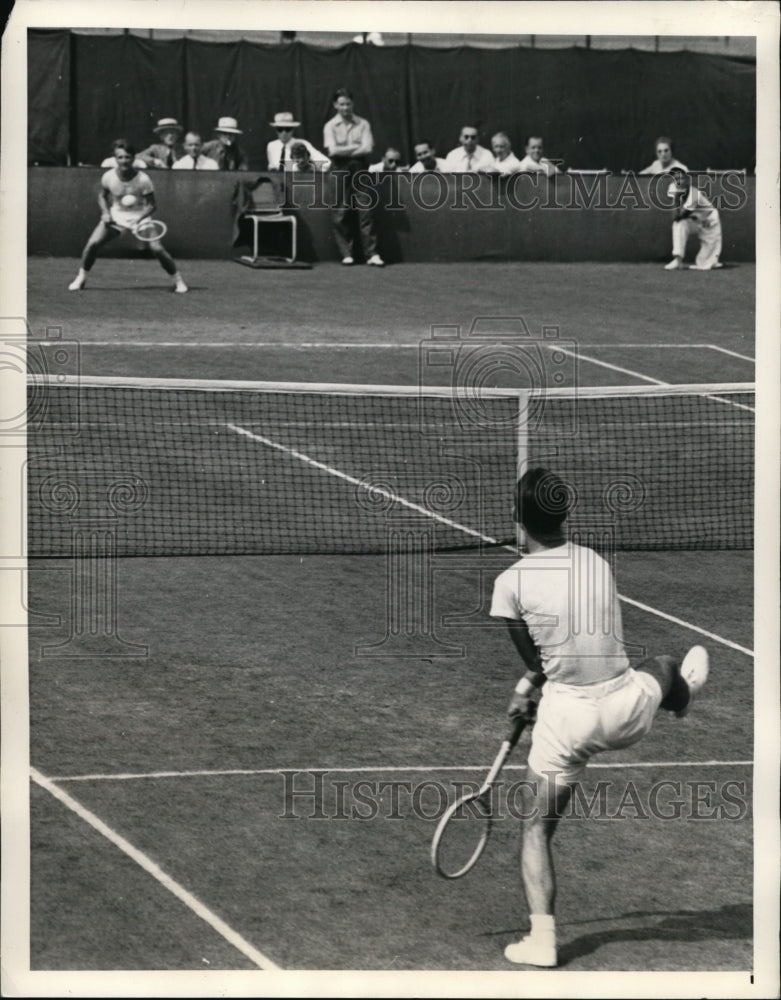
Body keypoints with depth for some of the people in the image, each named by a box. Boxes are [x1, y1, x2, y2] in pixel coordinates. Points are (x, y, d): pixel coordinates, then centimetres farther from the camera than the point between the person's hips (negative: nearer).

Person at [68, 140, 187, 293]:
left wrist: (140, 219, -29)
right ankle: (81, 279, 7)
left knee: (157, 249, -17)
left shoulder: (143, 180, -22)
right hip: (116, 216, 2)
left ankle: (178, 280, 4)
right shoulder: (108, 177, -15)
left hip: (139, 217, -2)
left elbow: (151, 205, -12)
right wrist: (105, 213, -11)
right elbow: (102, 196, 6)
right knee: (92, 243, -14)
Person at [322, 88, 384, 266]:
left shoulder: (362, 124, 5)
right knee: (341, 214, -3)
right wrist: (356, 147, -5)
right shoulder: (330, 126, 3)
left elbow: (367, 149, -6)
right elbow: (333, 151, -9)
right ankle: (346, 254, 4)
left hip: (359, 170, 0)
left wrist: (344, 151, -7)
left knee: (365, 212, -6)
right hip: (340, 171, 0)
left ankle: (372, 254, -7)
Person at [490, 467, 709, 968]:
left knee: (537, 829, 9)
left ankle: (542, 939, 2)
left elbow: (534, 658, -2)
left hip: (569, 715, -3)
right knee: (665, 665, 37)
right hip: (627, 708, 3)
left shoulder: (512, 582, -9)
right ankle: (681, 692, 71)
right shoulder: (598, 563, 5)